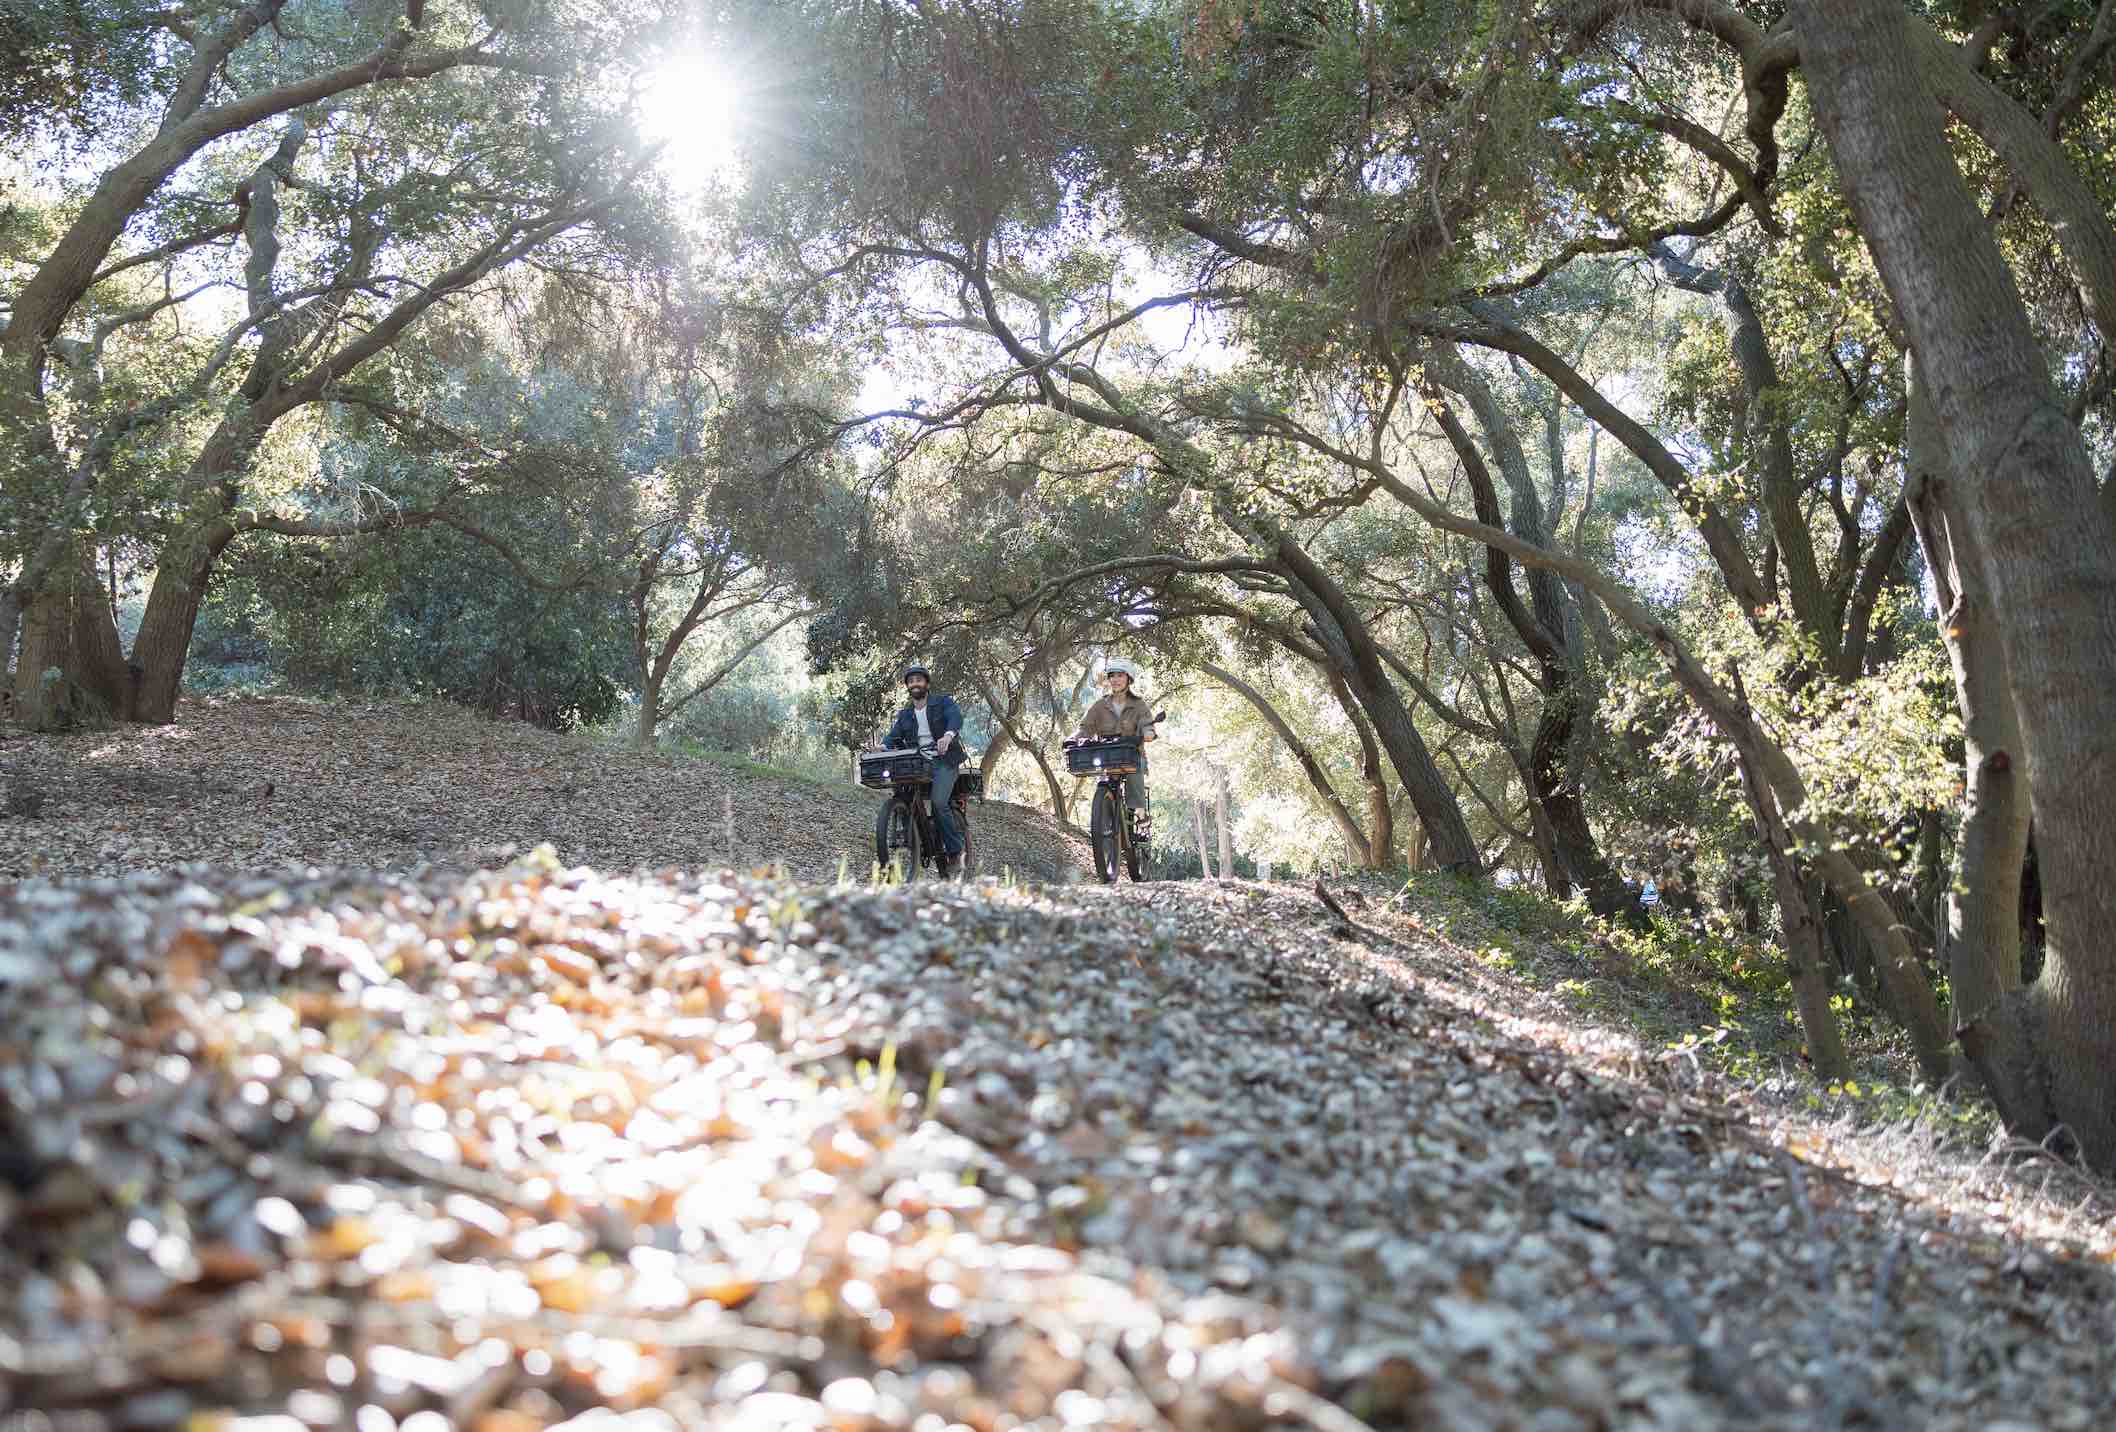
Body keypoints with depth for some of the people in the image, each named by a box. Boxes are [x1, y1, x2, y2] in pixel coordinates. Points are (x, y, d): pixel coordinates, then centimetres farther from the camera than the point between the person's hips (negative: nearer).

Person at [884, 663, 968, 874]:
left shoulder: (942, 701, 5)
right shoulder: (904, 715, 19)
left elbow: (955, 717, -16)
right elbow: (894, 737, 6)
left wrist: (948, 735, -38)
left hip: (943, 761, -5)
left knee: (938, 802, -25)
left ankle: (955, 851, -12)